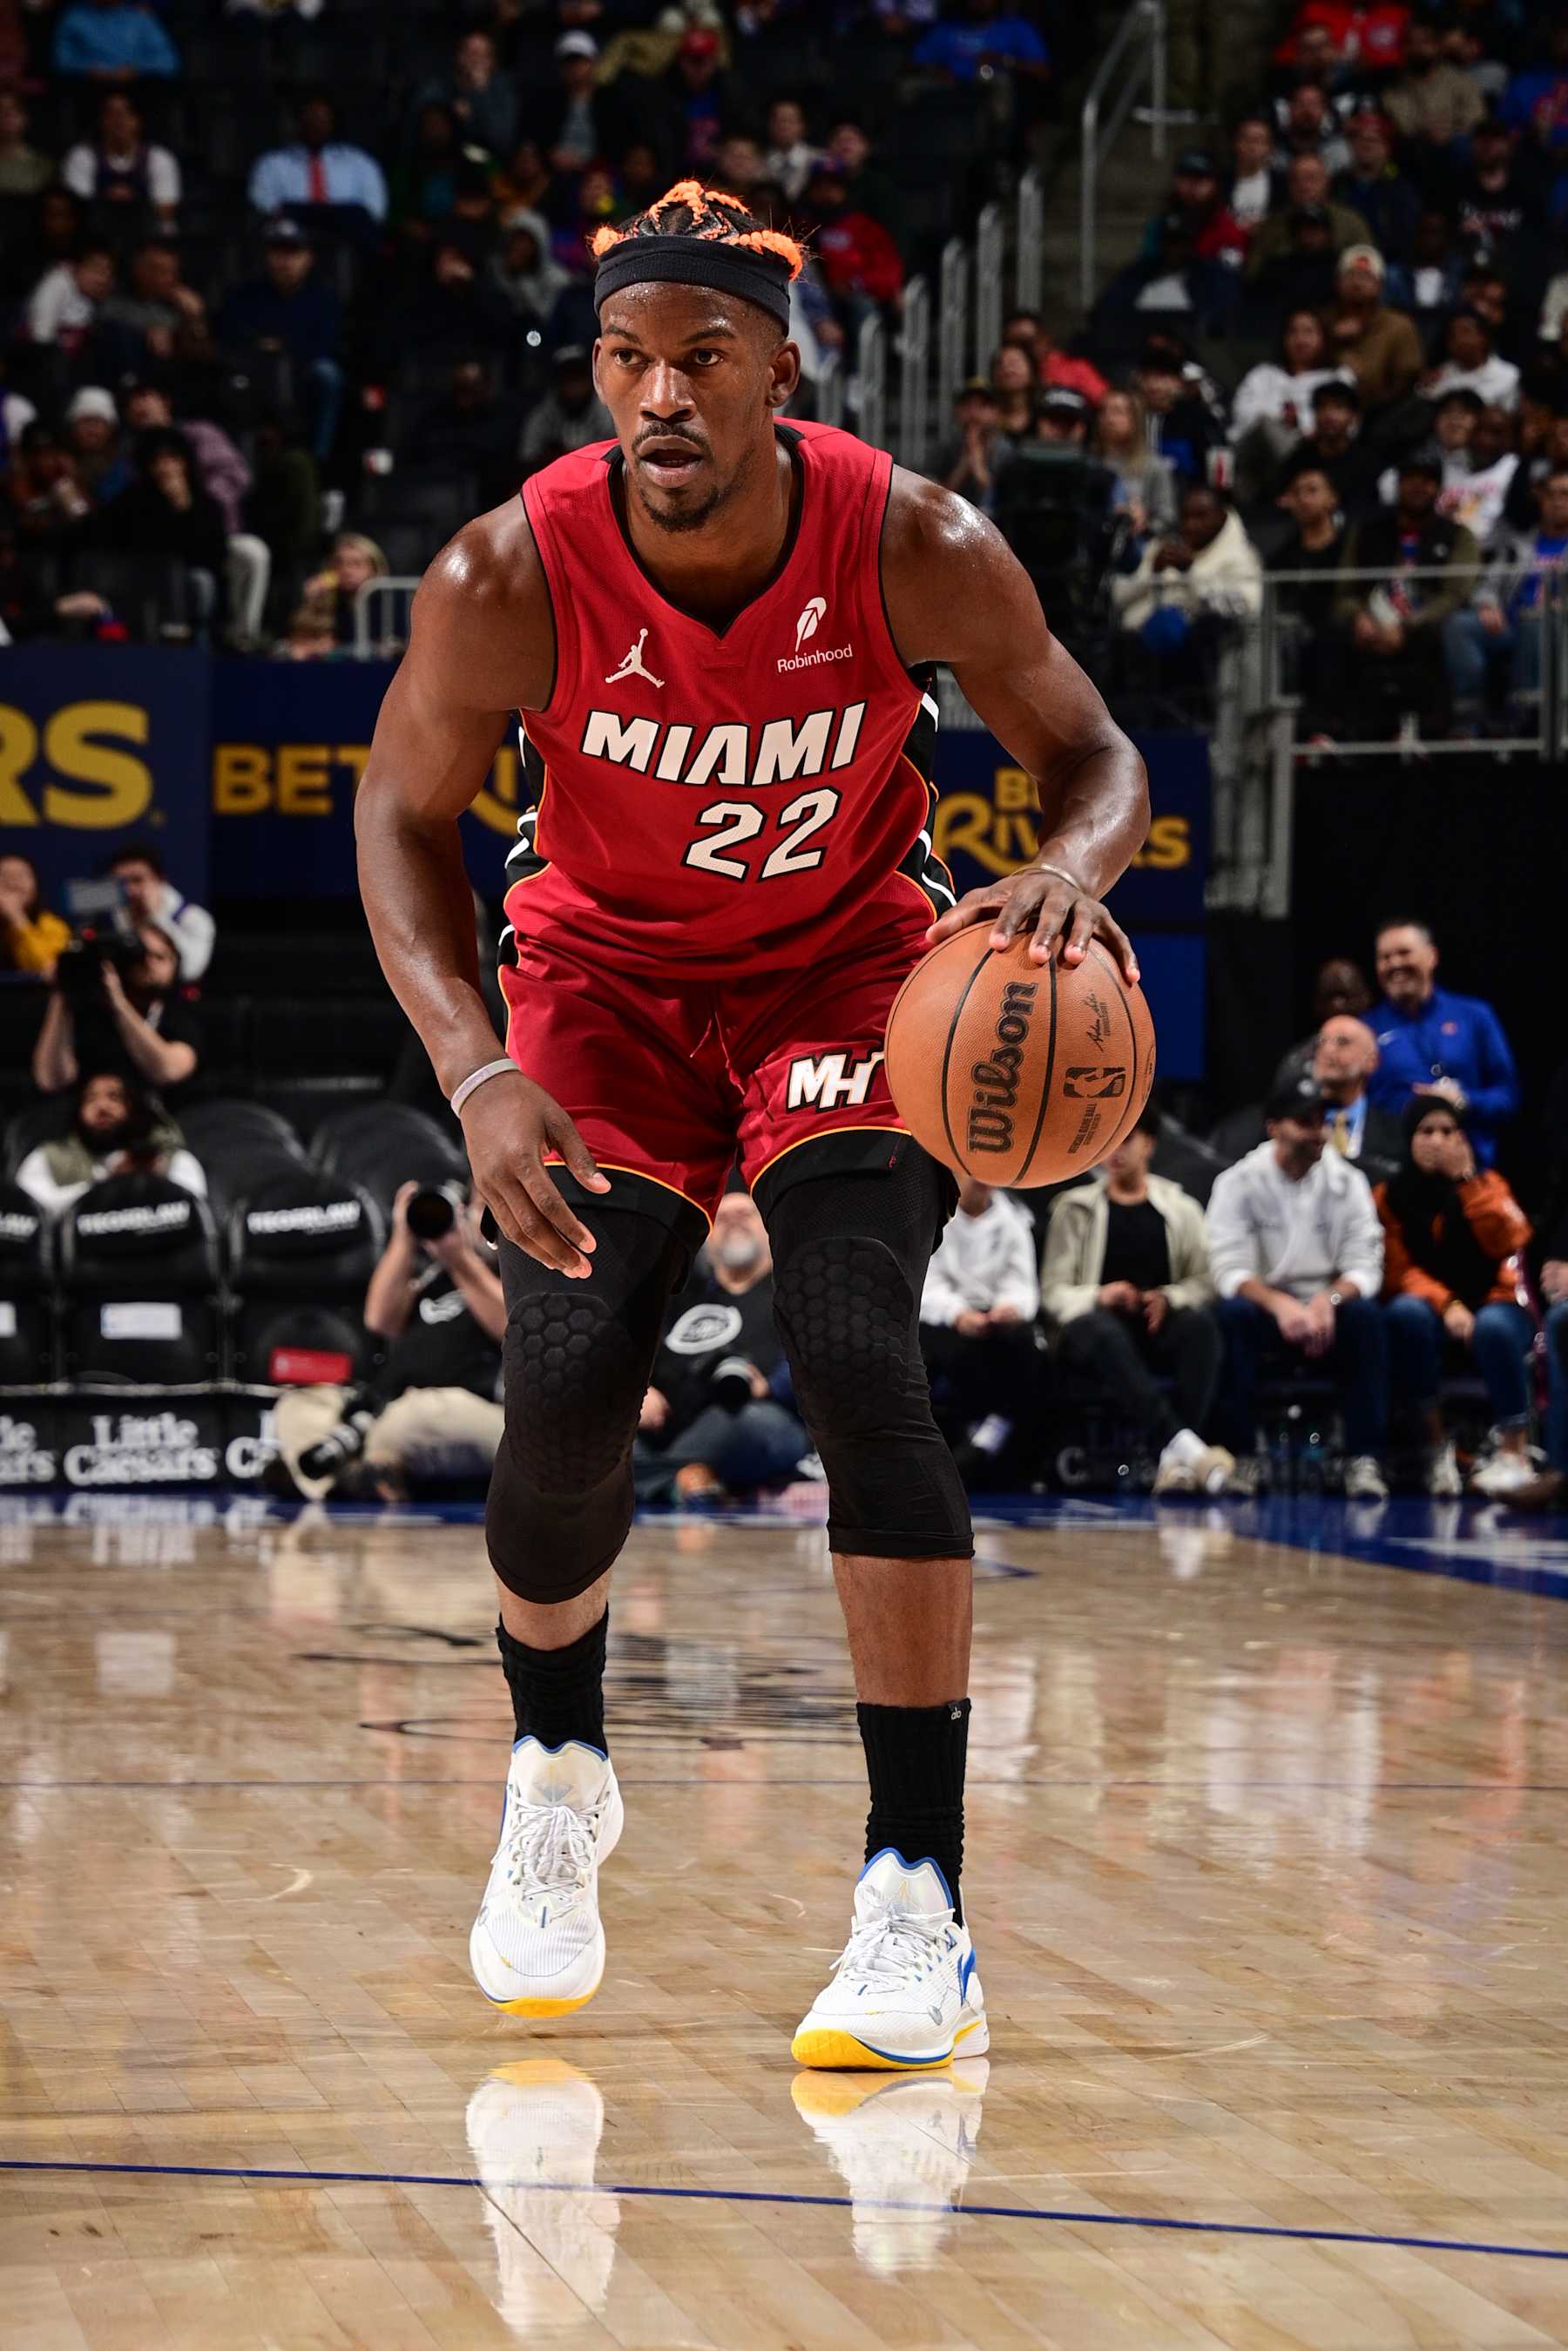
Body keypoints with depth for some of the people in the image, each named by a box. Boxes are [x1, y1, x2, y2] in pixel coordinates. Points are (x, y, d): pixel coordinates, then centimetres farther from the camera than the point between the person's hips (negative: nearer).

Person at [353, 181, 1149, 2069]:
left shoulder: (914, 548, -25)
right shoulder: (511, 581, -25)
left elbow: (1089, 749, -9)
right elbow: (403, 819, -10)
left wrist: (1075, 864, -34)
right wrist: (477, 1075, -25)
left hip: (850, 966, -1)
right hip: (611, 975, 1)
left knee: (854, 1354, -21)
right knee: (568, 1394, -11)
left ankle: (920, 1902, -19)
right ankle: (555, 1778, 23)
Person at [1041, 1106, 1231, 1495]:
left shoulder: (1180, 1209, 20)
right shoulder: (1075, 1208, 16)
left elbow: (1205, 1283, 10)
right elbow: (1053, 1292, 7)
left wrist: (1170, 1298, -12)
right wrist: (1098, 1296, -14)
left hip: (1161, 1327, 2)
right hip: (1098, 1320, -1)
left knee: (1200, 1323, -34)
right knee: (1103, 1331, -39)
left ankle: (1176, 1461, -45)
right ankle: (1180, 1444, -55)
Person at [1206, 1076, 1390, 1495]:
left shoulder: (1347, 1182, 3)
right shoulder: (1238, 1183, -3)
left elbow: (1365, 1266, -5)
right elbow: (1230, 1270, -14)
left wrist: (1329, 1299, -27)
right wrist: (1280, 1304, -34)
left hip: (1328, 1311, 1)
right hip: (1266, 1308, -1)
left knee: (1366, 1314, -31)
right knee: (1233, 1313, -34)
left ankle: (1363, 1460, -30)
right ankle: (1240, 1457, -30)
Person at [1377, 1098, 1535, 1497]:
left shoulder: (1486, 1183, 4)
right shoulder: (1390, 1195, 3)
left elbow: (1508, 1242, -14)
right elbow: (1397, 1270, -6)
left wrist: (1467, 1179, -17)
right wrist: (1446, 1304, -23)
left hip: (1496, 1305, -1)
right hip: (1433, 1309, 1)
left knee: (1492, 1327, -36)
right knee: (1407, 1312, -34)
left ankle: (1514, 1451, -27)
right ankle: (1436, 1445, -25)